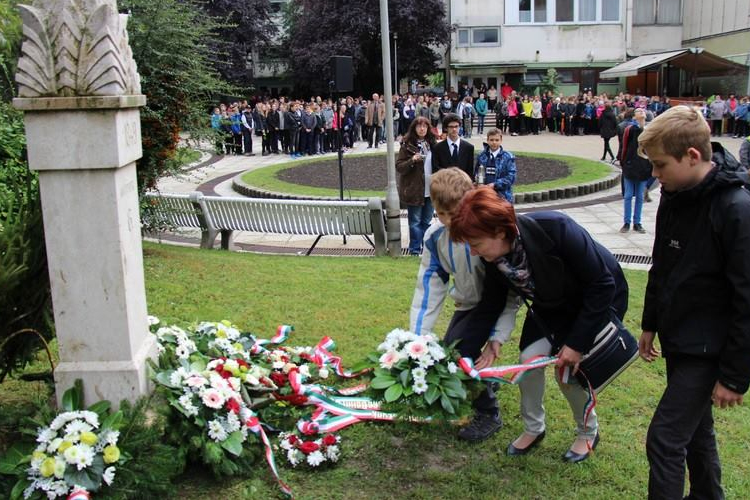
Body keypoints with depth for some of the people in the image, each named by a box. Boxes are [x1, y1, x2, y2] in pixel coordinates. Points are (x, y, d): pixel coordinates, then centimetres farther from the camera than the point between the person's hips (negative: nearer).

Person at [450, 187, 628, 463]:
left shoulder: (555, 229, -40)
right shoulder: (494, 256, -22)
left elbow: (602, 284, -29)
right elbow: (504, 298, -1)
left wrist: (577, 342, -25)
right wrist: (494, 340, -15)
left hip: (598, 298, -5)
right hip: (552, 304, 5)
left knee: (568, 370, -9)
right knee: (530, 357, -9)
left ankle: (588, 432, 20)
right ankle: (533, 428, 16)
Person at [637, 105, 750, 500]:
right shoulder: (674, 198, 3)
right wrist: (650, 325, 20)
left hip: (707, 350, -8)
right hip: (677, 341, 8)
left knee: (665, 438, -6)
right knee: (694, 430, 22)